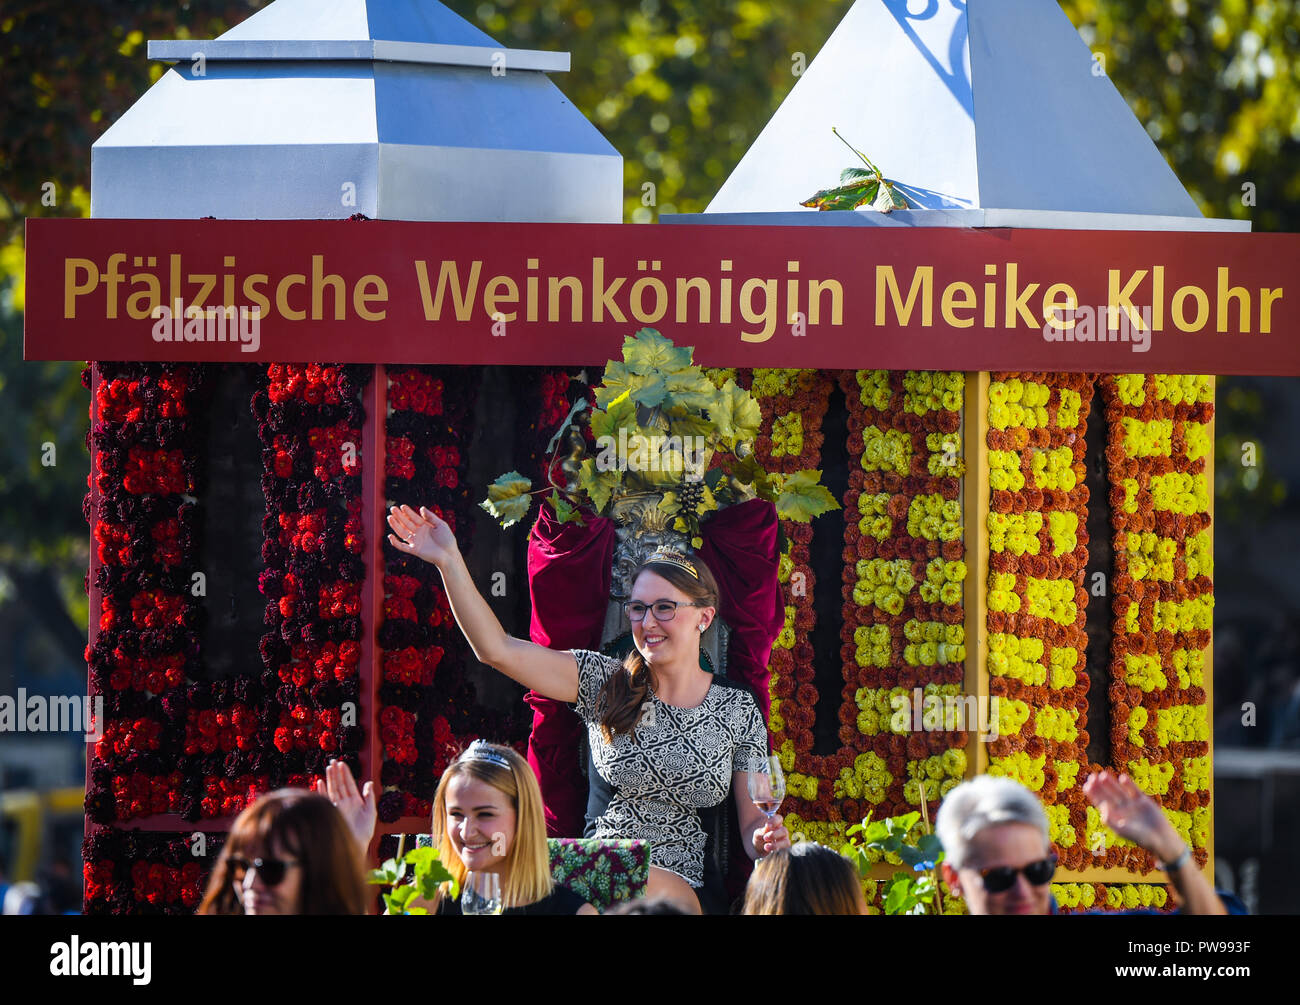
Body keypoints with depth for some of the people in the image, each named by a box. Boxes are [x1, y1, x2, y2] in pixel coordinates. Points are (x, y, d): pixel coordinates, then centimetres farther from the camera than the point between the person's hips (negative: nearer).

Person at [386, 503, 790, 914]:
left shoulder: (738, 710, 8)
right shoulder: (606, 684, 7)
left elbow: (752, 823, 13)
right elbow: (496, 648, -2)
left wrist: (765, 842, -12)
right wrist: (448, 560, -9)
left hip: (689, 893, -1)